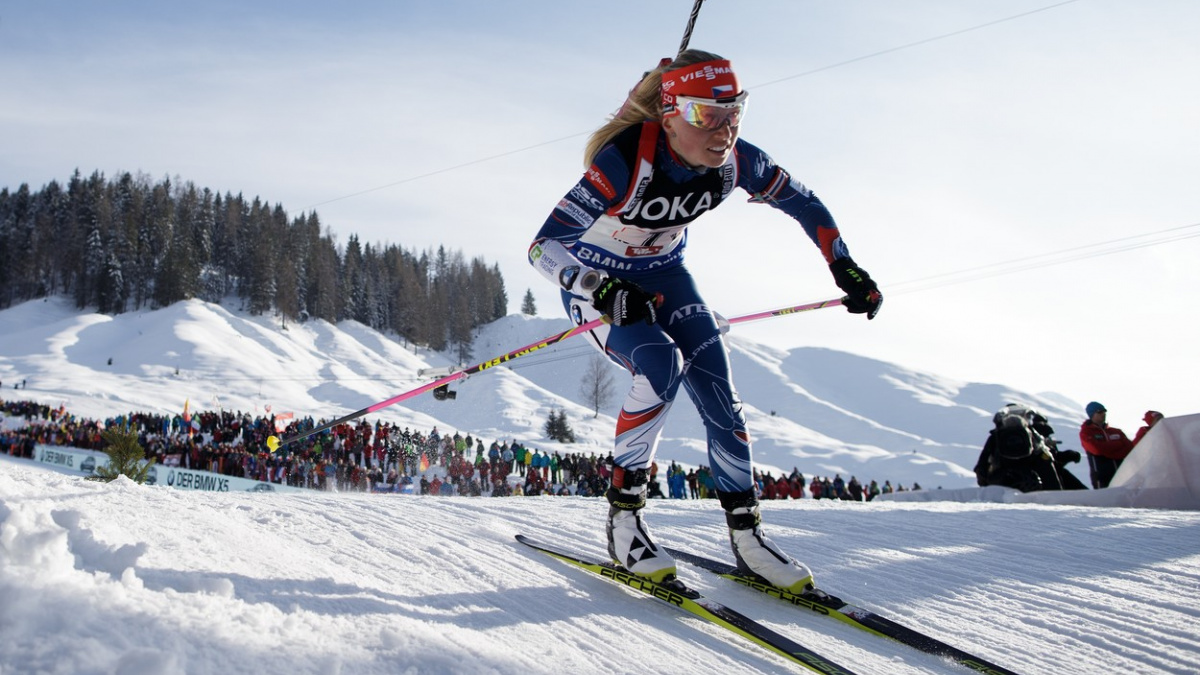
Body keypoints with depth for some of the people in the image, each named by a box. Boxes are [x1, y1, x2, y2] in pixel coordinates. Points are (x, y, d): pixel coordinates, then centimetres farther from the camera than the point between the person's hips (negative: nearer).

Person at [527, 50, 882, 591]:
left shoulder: (736, 162, -20)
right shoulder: (624, 162, -34)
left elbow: (802, 202, 0)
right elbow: (543, 248, -34)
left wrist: (846, 268, -5)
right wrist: (604, 291, -50)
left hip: (663, 276, 5)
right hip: (596, 284, -5)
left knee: (719, 396, -7)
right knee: (662, 365, -31)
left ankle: (746, 536, 7)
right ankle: (623, 512, -14)